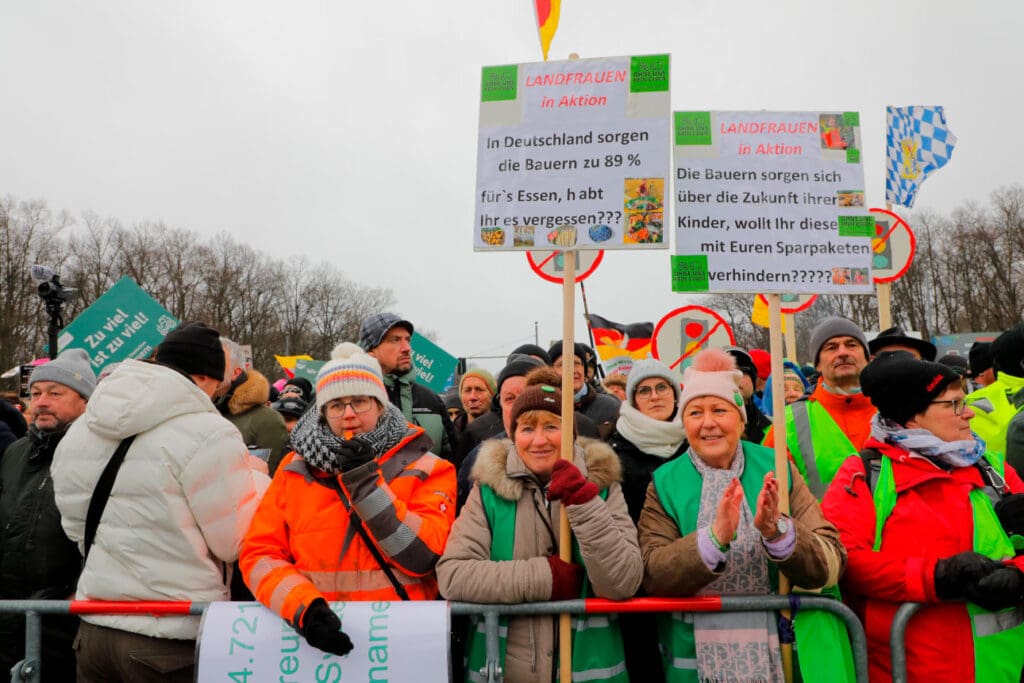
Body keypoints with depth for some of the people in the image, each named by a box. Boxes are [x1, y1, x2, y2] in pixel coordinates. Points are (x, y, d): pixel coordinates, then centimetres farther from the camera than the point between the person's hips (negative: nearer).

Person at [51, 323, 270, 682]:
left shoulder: (81, 429, 4)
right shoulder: (209, 434, -19)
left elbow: (79, 531, 13)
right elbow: (235, 542, -12)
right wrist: (256, 477, 3)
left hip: (93, 628, 7)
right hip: (173, 639, -6)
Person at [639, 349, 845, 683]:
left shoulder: (777, 470, -4)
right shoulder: (665, 483, -6)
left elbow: (830, 566, -9)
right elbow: (652, 575, -15)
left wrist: (777, 530, -28)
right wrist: (715, 538, -29)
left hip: (778, 655, 1)